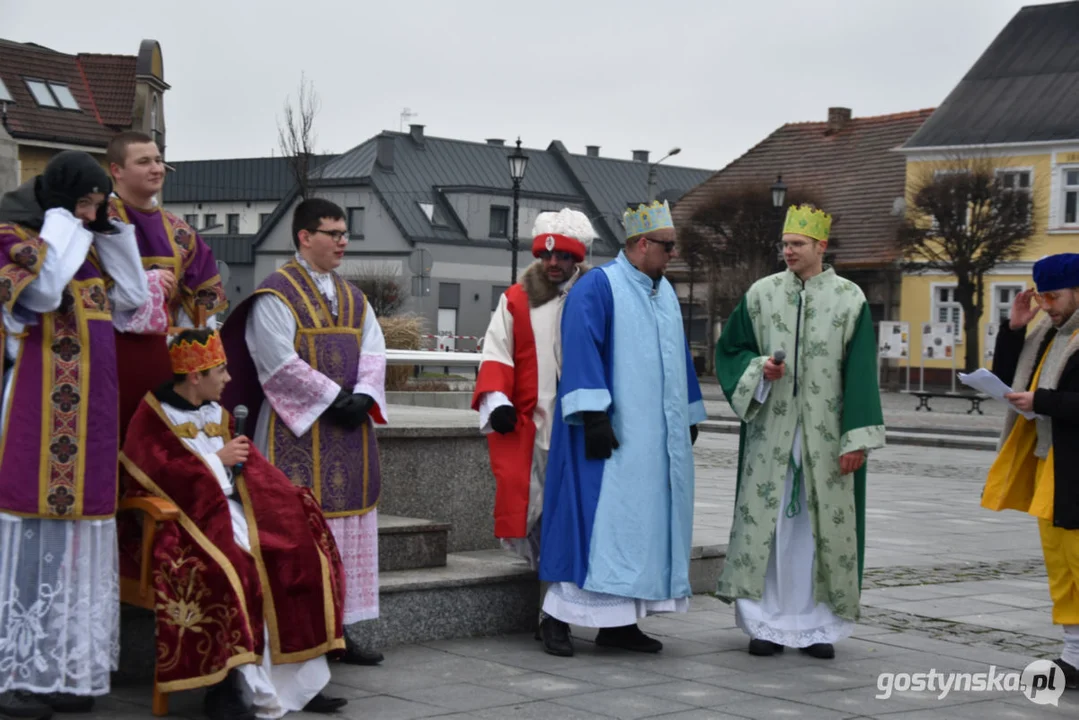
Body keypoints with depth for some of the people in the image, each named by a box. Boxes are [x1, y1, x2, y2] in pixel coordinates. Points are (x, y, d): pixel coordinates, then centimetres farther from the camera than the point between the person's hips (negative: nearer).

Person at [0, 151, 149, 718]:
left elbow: (131, 301, 15)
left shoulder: (86, 245, 19)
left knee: (78, 531, 7)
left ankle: (63, 667, 12)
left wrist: (110, 230, 11)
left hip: (91, 408, 8)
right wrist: (63, 223, -11)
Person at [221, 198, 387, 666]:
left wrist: (362, 396, -9)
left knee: (346, 527, 7)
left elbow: (373, 353, 9)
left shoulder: (353, 297, 16)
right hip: (298, 432, -7)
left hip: (349, 432, 7)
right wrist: (333, 397, -16)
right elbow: (280, 364, -15)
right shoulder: (276, 294, -7)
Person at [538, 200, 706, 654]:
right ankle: (560, 616, -4)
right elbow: (581, 351, -16)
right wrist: (594, 415, -24)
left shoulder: (664, 292, 17)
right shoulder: (597, 288, -8)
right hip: (615, 431, -8)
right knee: (606, 515, -9)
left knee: (645, 520, 6)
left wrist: (690, 416, 22)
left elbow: (678, 355, 24)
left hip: (657, 434, 8)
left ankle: (620, 620, 11)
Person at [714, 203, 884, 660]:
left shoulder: (849, 300, 0)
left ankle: (818, 624, 10)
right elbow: (730, 350, 13)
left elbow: (860, 374, -2)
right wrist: (759, 367, -9)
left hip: (825, 434, -1)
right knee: (765, 520, -1)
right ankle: (766, 622, 7)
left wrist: (857, 439, -8)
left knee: (823, 524, 1)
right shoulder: (761, 294, 6)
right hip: (770, 430, 1)